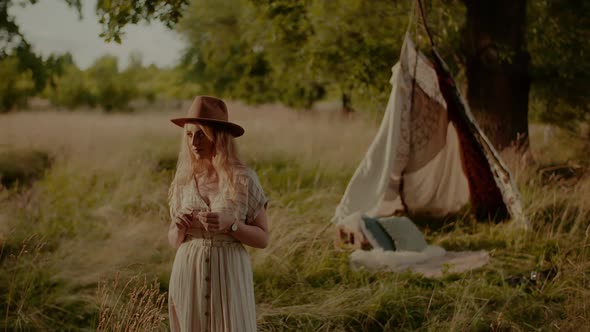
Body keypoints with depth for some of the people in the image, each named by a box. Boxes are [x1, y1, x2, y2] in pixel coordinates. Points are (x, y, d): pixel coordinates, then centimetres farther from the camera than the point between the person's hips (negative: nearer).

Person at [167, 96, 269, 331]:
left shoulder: (244, 179, -6)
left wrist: (230, 224, -19)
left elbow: (262, 238, -2)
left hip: (229, 278, -3)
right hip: (189, 277, 3)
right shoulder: (183, 181, 4)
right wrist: (180, 226, -11)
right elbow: (174, 241, 11)